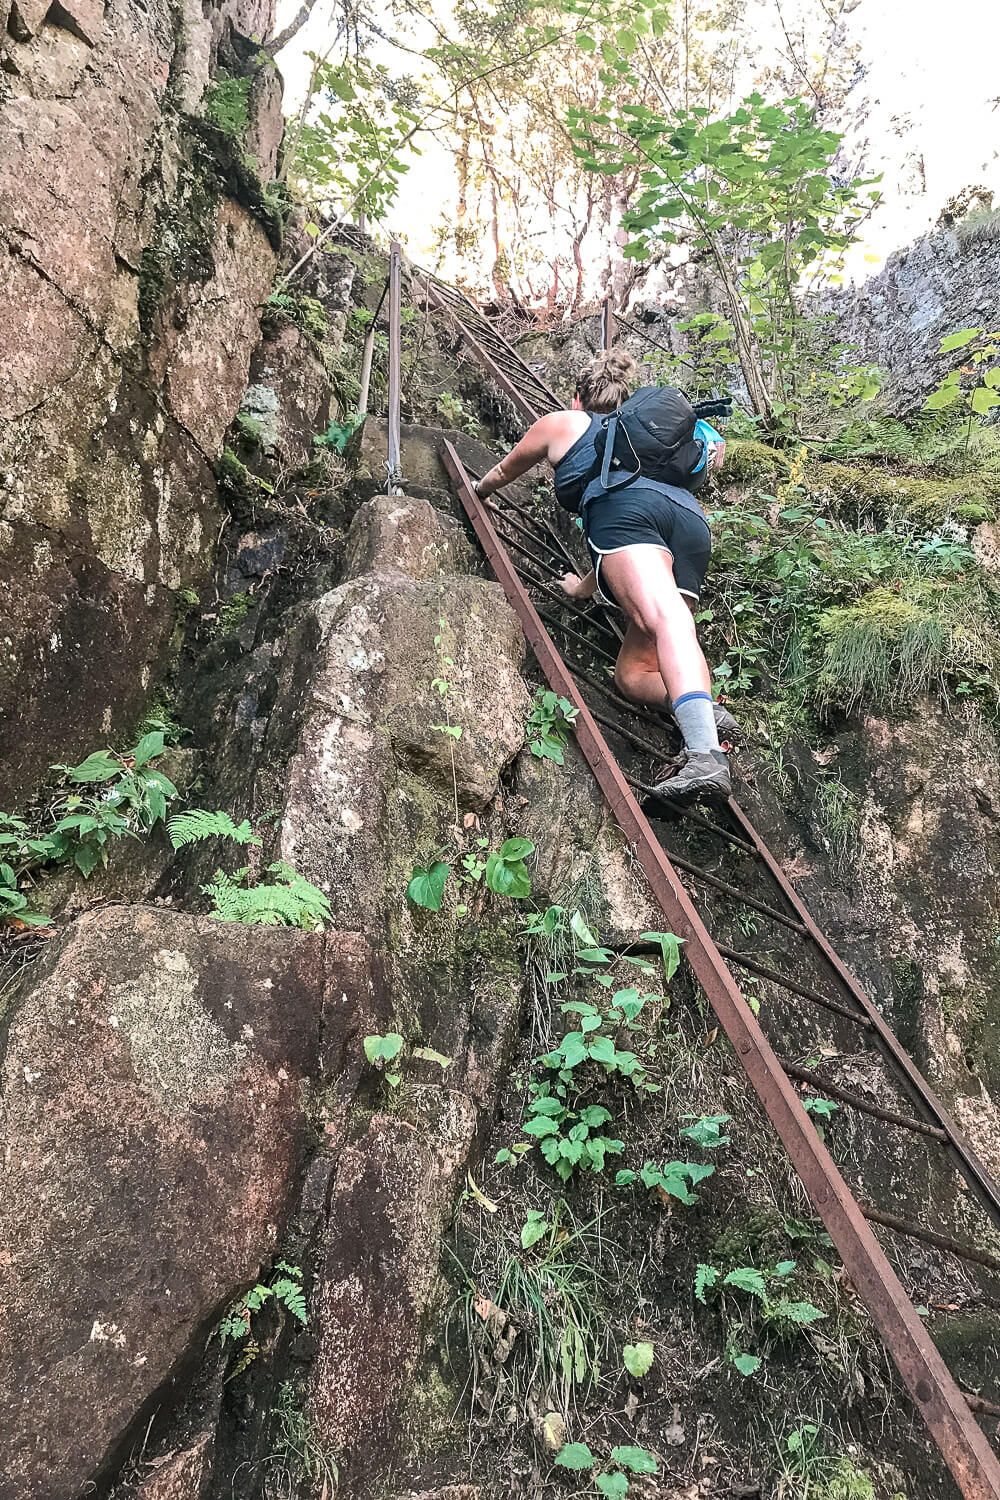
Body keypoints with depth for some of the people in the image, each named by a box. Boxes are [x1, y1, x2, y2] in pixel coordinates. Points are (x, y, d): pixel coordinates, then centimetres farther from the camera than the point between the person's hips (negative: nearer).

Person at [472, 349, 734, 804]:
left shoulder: (563, 423, 31)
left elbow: (503, 471, 48)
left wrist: (478, 491, 72)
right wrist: (585, 588, 65)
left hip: (628, 506, -5)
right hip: (692, 518, 6)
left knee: (665, 620, -31)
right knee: (633, 673, 6)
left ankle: (705, 754, -53)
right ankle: (701, 707, -24)